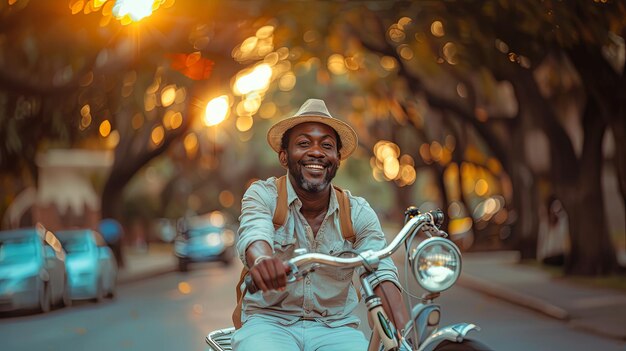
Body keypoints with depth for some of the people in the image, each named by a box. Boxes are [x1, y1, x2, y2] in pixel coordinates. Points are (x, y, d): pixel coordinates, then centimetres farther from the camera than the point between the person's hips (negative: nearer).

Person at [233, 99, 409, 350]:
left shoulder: (358, 213, 3)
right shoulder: (263, 196, -3)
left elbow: (381, 275, -10)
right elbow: (253, 235, -24)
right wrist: (262, 259, -49)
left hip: (336, 329, 3)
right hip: (270, 322, -2)